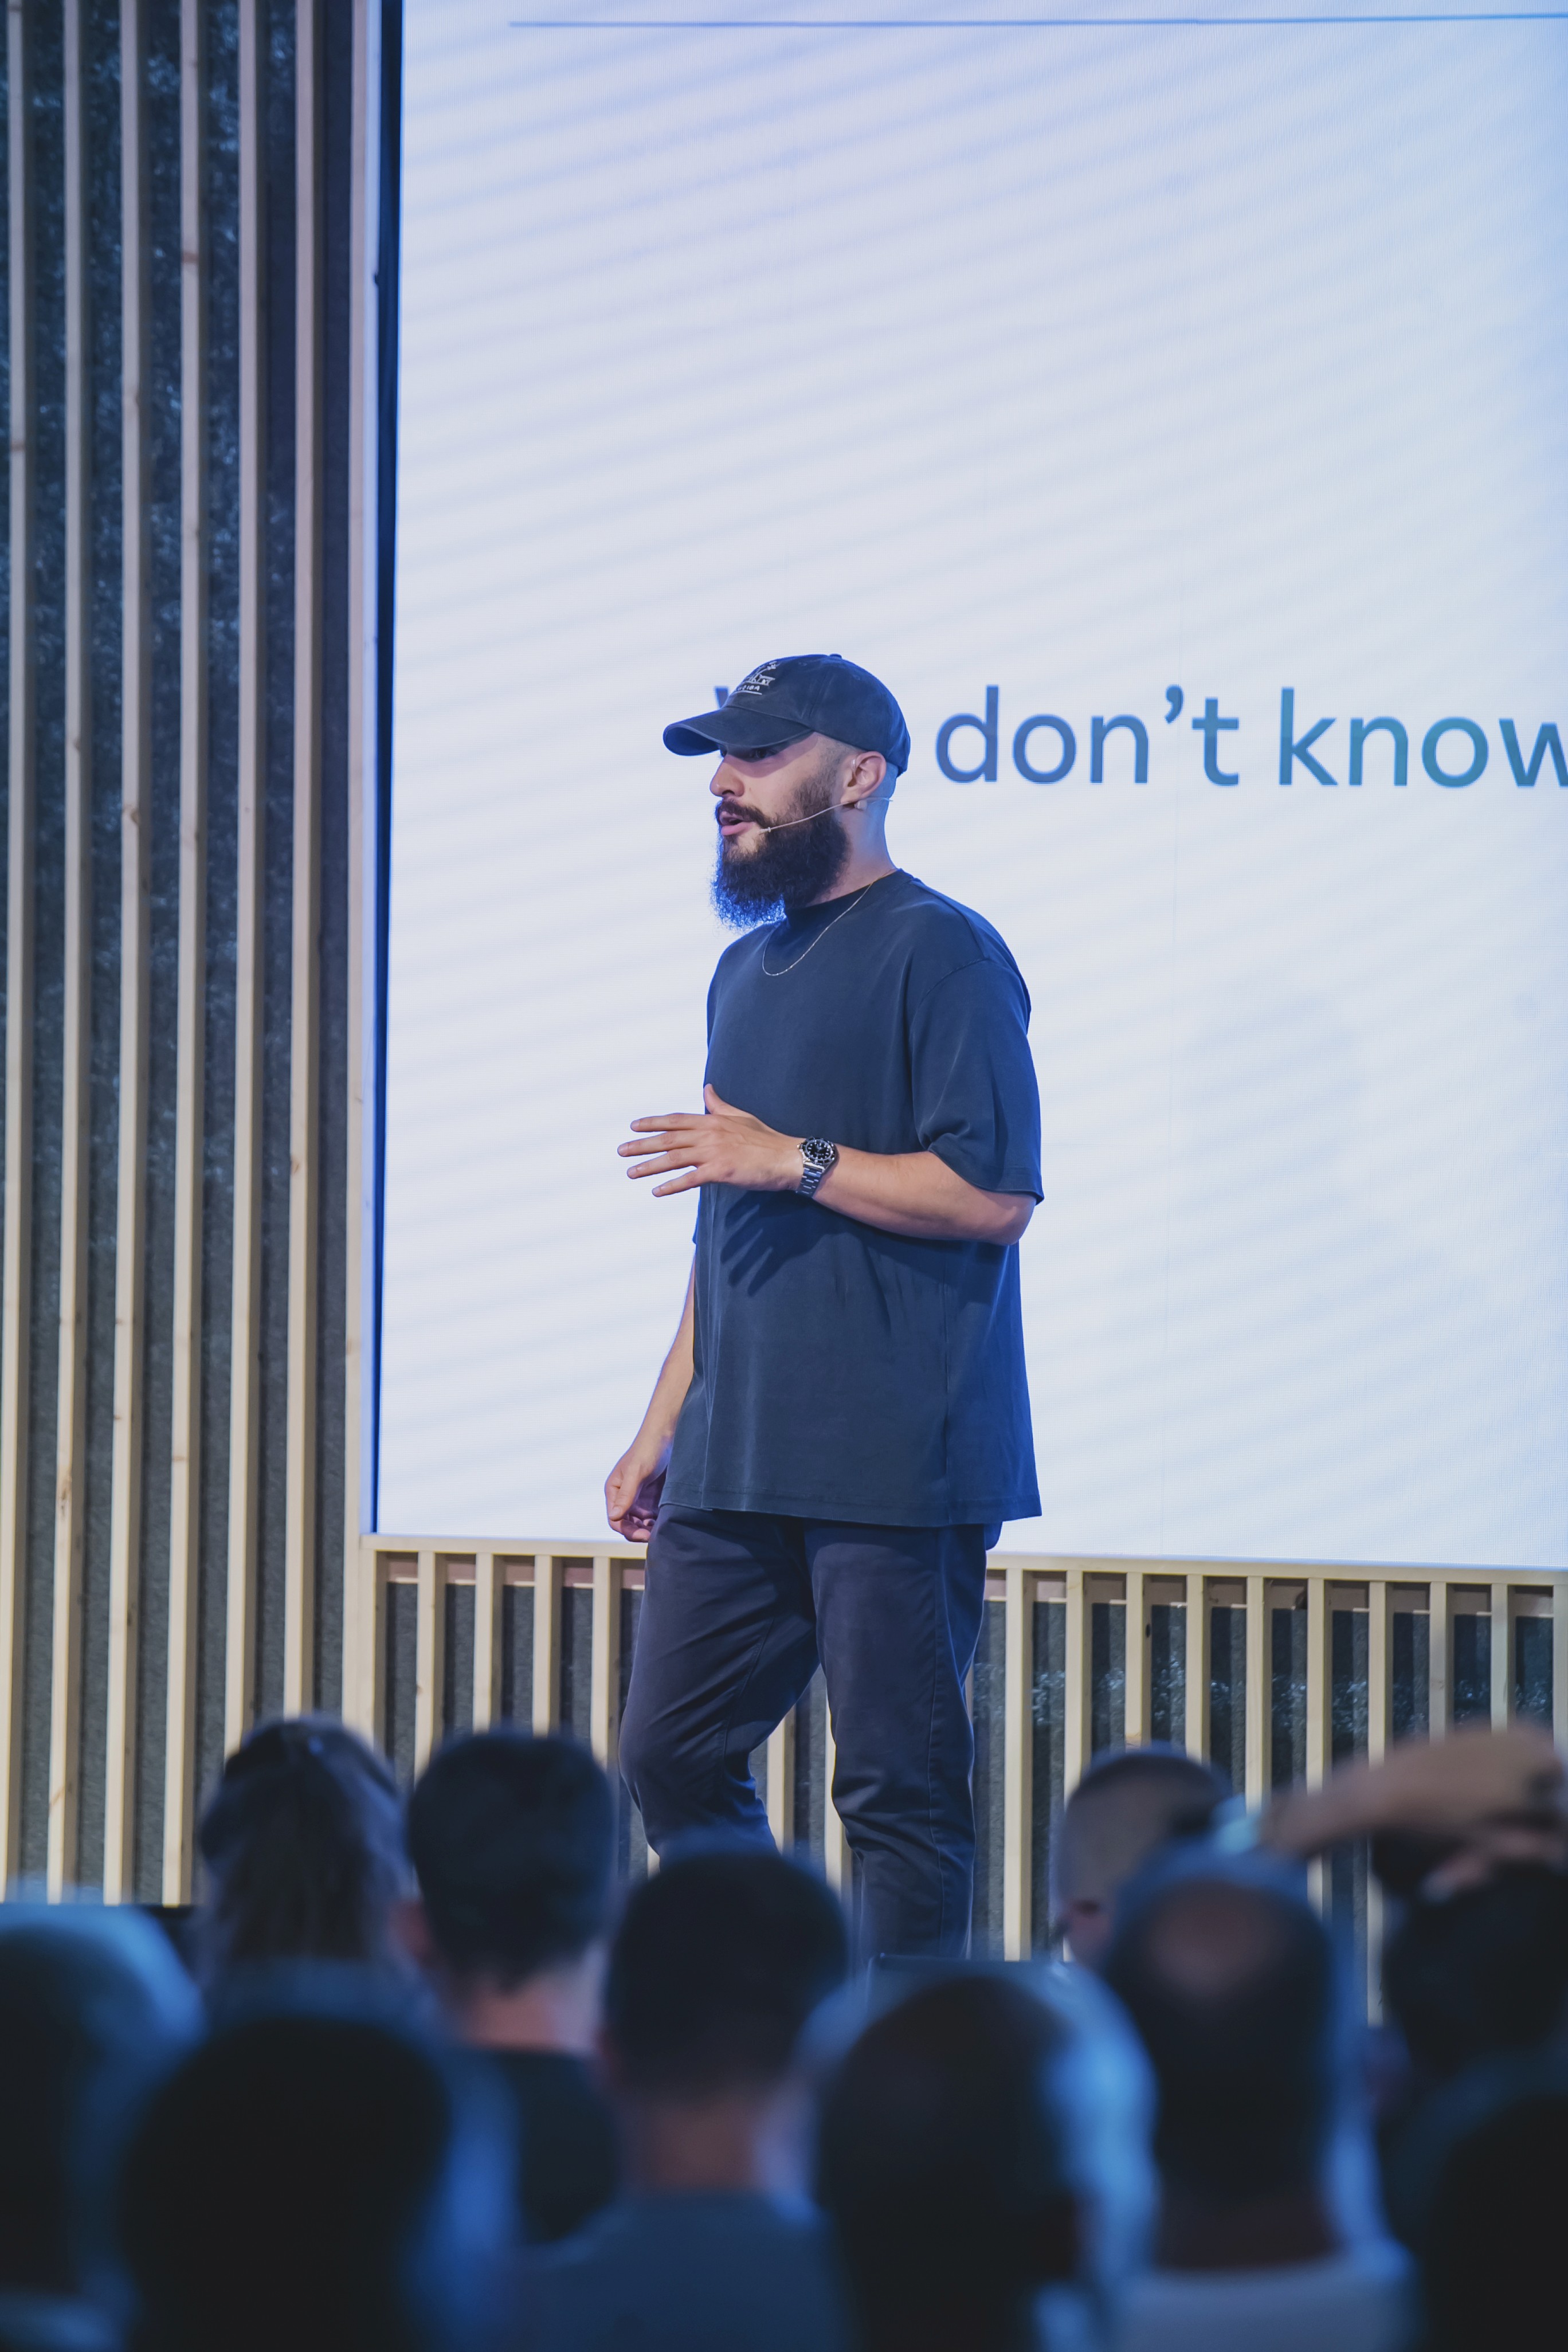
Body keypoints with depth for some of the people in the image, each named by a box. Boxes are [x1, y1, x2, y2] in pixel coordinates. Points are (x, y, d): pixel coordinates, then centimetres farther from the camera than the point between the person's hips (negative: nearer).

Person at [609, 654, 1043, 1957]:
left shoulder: (940, 951, -6)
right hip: (740, 1459, 9)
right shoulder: (748, 971, 20)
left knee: (902, 1789, -5)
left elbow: (994, 1194, -14)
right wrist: (662, 1425, 21)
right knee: (671, 1761, 7)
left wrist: (794, 1159, -15)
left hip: (895, 1459, -8)